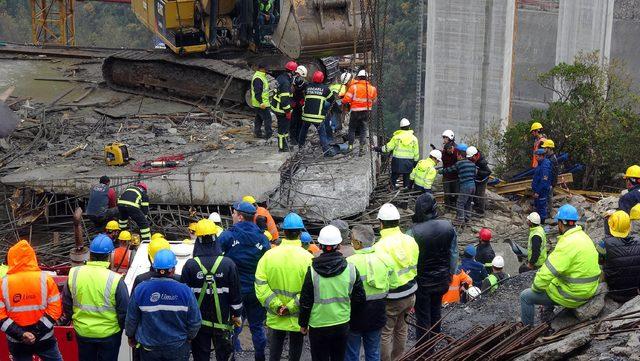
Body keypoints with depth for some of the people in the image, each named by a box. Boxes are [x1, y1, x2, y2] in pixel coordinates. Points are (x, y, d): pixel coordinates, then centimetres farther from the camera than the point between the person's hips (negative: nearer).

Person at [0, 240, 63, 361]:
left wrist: (19, 334, -12)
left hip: (16, 342, 0)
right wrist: (38, 331, -11)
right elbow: (55, 309, -11)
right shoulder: (45, 278, -9)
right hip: (45, 338, 0)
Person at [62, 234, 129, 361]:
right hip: (109, 333, -3)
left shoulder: (73, 274, -12)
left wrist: (70, 319, 20)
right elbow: (124, 311, -14)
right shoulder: (115, 279, -23)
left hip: (82, 331, 3)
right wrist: (123, 327, 6)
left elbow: (66, 303, 2)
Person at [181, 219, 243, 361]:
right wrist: (237, 314, 10)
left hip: (198, 322, 0)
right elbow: (235, 292, -3)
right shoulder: (228, 264, -9)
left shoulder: (190, 265, -9)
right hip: (222, 322, 0)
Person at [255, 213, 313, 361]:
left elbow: (260, 284, -11)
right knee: (296, 344, 15)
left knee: (276, 343, 19)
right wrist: (291, 307, -17)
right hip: (298, 317, -2)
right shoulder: (307, 257, -16)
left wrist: (276, 306, -10)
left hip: (275, 317, 2)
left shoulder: (269, 255, -8)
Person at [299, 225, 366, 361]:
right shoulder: (351, 268, -8)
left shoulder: (312, 271, -13)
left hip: (318, 326, -2)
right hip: (342, 324, 2)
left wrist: (303, 324, 5)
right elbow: (360, 298, -1)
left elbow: (305, 302, -8)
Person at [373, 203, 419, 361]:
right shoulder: (410, 240, -4)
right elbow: (415, 266, 6)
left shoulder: (380, 247, -24)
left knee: (385, 333, 9)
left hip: (390, 299, -7)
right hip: (409, 294, 7)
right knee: (401, 329, 23)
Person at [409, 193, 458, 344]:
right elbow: (454, 254, 0)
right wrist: (451, 273, 14)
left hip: (422, 282, -4)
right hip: (441, 279, 4)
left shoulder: (414, 232, -26)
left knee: (423, 317, 10)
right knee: (436, 312, 23)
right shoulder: (448, 227, -12)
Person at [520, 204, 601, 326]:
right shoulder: (583, 236, 5)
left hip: (572, 296, -9)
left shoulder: (568, 243, -26)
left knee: (525, 296, 1)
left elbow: (548, 271, -27)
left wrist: (536, 287, -9)